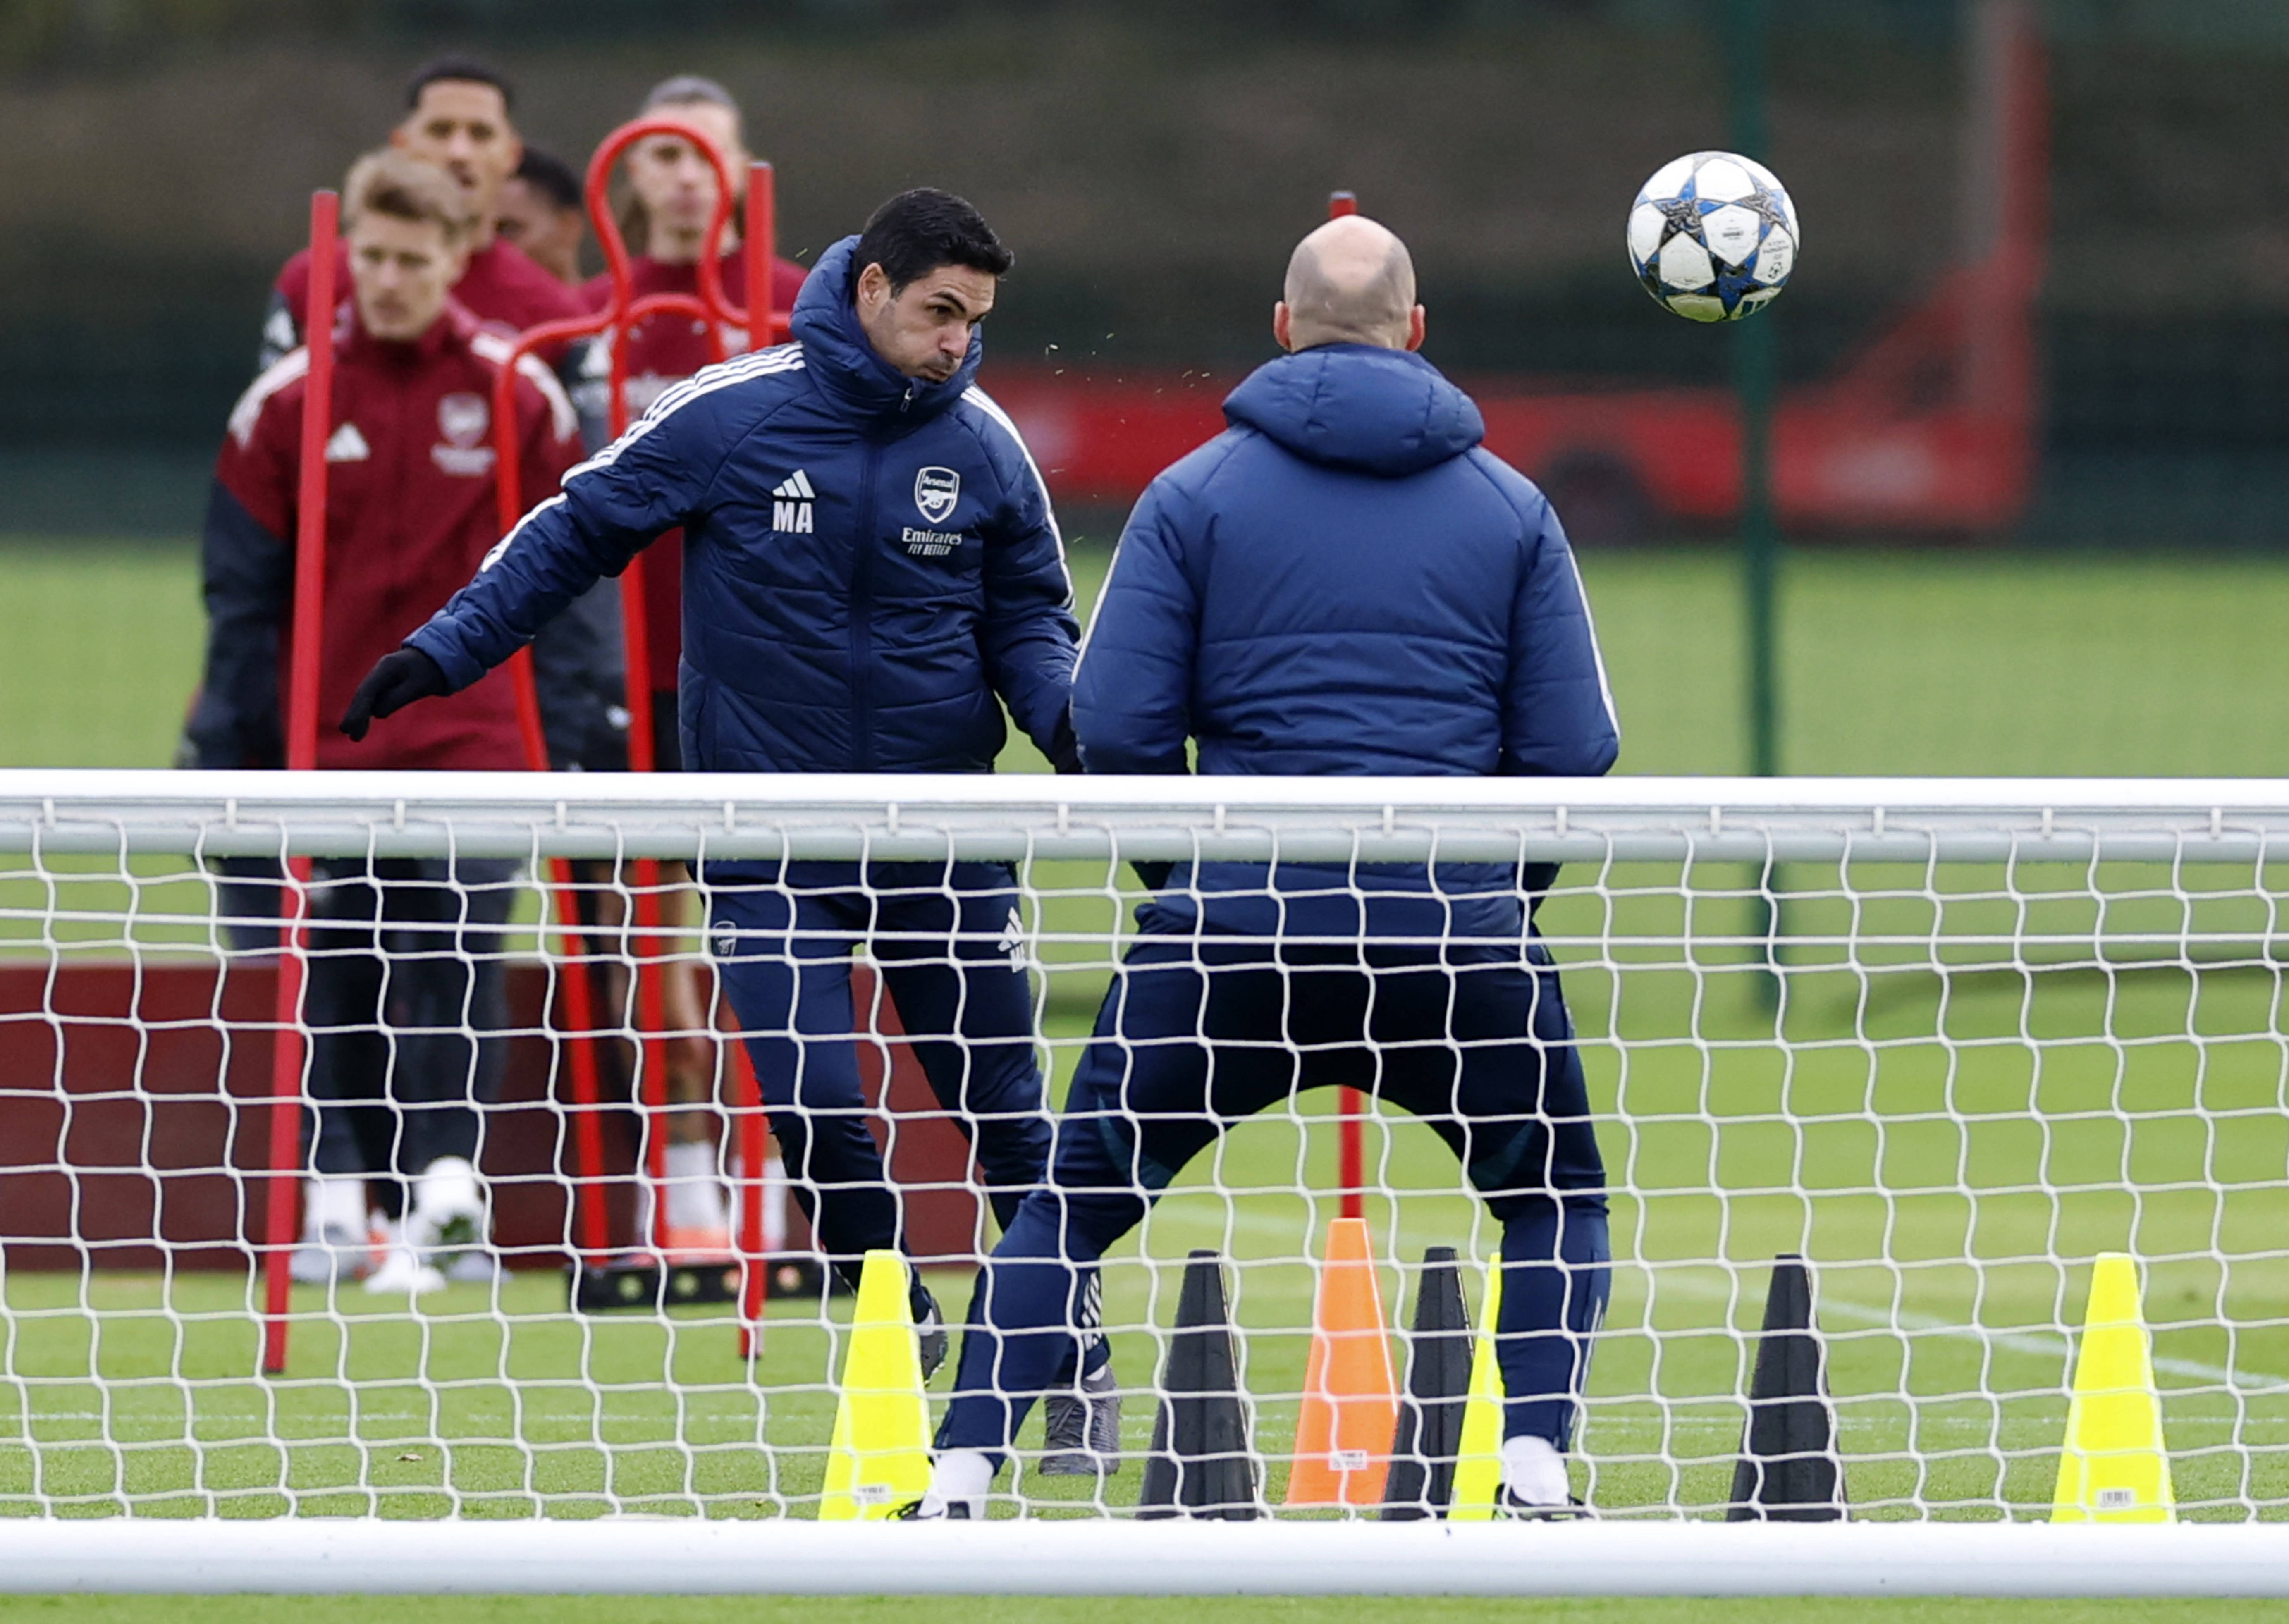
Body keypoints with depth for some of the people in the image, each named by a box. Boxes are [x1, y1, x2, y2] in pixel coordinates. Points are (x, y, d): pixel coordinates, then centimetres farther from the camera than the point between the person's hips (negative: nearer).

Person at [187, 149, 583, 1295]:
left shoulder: (520, 395, 3)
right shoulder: (286, 402, 4)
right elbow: (241, 590, 6)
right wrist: (228, 745, 2)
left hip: (472, 738, -2)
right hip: (328, 746, 2)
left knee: (454, 972, -12)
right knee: (338, 979, 3)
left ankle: (439, 1197, -18)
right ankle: (340, 1197, 8)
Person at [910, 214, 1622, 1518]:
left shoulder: (1196, 495, 5)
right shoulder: (1510, 506, 8)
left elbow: (1116, 726, -2)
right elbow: (1575, 750, 3)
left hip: (1239, 924, -1)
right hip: (1459, 938, 1)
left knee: (1075, 1204, 13)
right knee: (1558, 1205, 21)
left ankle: (962, 1478, 1)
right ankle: (1537, 1472, 3)